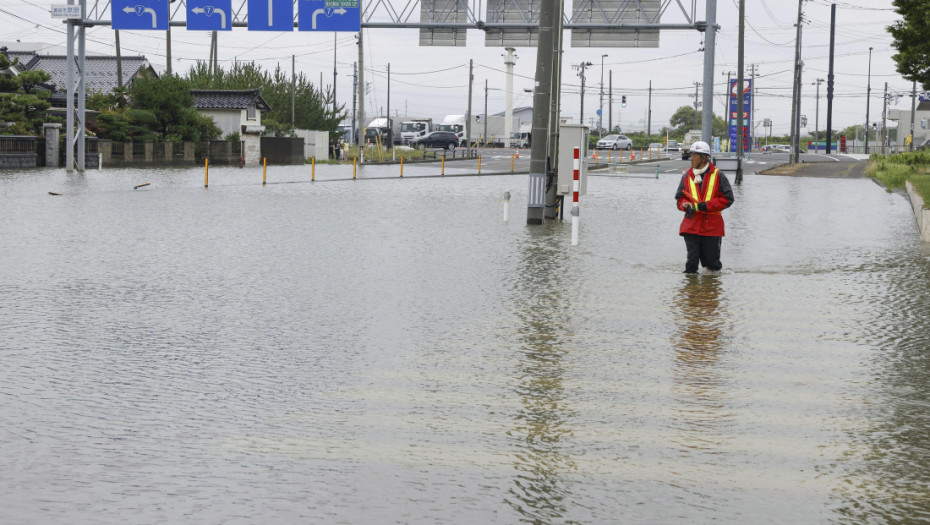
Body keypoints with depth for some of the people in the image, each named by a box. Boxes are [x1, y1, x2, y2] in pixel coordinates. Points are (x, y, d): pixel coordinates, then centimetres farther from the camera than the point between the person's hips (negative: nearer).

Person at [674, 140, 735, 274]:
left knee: (712, 264, 6)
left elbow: (727, 199, -3)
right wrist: (687, 206, -10)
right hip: (691, 226, 2)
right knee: (691, 262, -4)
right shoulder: (687, 177, 8)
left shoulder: (718, 176, -1)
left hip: (712, 227, -2)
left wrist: (705, 206, -14)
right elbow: (680, 198, 14)